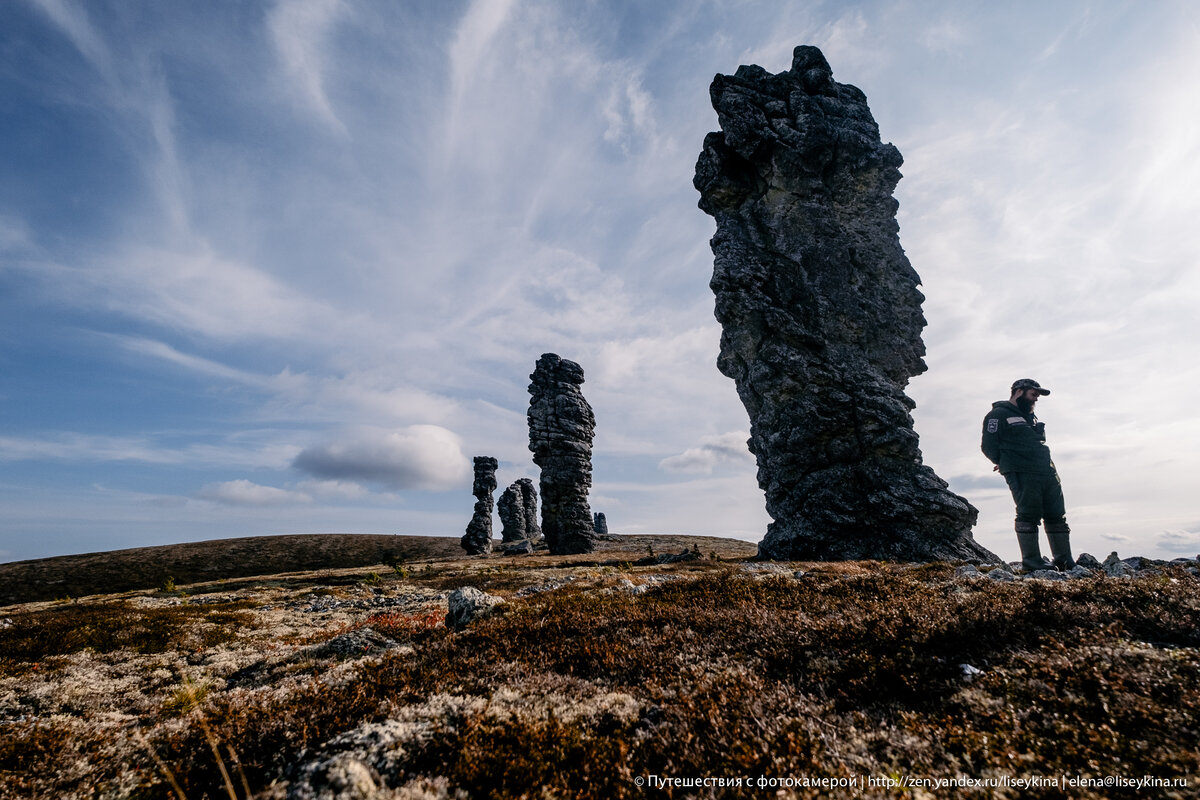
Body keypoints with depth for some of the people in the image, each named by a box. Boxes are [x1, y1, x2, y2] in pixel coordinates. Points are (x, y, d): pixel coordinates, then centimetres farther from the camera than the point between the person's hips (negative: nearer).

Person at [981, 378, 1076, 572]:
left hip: (1047, 472, 9)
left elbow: (1038, 443, 26)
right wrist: (1009, 464, -1)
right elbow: (989, 446, -8)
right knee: (1029, 515, -8)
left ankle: (1065, 560, 17)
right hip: (1022, 474, -9)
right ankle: (1031, 560, -2)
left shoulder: (1030, 416, 25)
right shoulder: (998, 414, -3)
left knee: (1057, 515, 9)